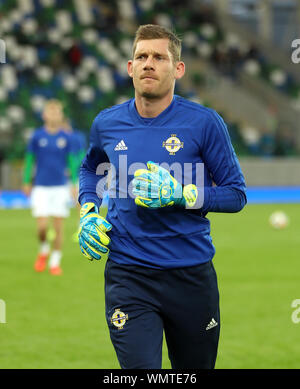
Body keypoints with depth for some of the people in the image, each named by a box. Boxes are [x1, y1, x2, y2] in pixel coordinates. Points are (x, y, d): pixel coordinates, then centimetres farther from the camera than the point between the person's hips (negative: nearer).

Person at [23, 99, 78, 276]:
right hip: (41, 187, -1)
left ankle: (55, 262, 13)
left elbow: (72, 162, 8)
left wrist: (74, 183, 3)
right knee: (42, 226, -10)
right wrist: (26, 182, 11)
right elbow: (29, 160, 9)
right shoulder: (37, 136, -1)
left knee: (59, 227, 0)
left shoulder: (66, 138, 1)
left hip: (60, 187, 1)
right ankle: (44, 251, 19)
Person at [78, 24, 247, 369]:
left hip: (192, 275, 0)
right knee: (140, 369, -16)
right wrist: (87, 213, 9)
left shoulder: (204, 123, -6)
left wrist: (181, 194, -17)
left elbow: (236, 194, -2)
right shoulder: (107, 123, 5)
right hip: (127, 274, 1)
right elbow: (90, 168, 27)